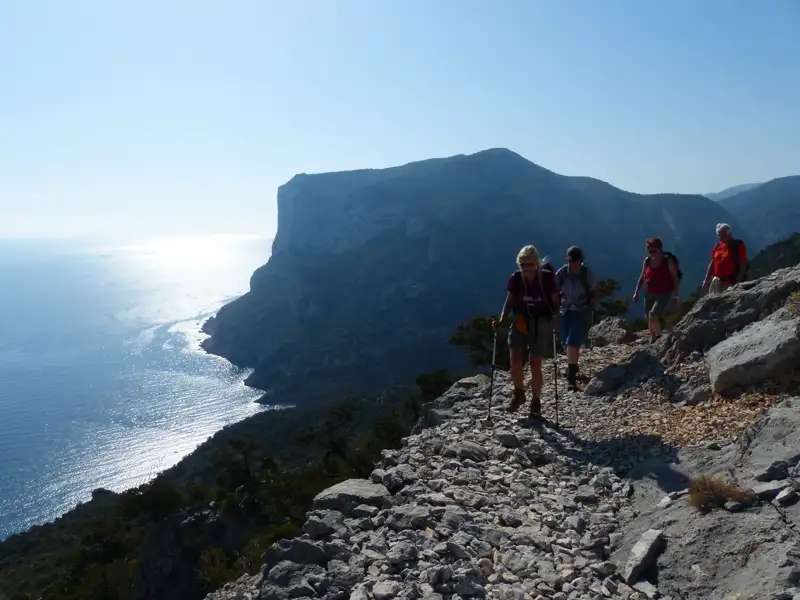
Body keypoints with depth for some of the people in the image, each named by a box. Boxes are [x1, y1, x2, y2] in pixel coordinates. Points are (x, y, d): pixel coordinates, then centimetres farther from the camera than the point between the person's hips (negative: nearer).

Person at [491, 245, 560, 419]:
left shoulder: (547, 278, -12)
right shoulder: (515, 279, -7)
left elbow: (555, 303, -4)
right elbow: (509, 302, 3)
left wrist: (556, 320, -21)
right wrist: (502, 320, -10)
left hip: (541, 324, -2)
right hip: (520, 322, 2)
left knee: (535, 365, 0)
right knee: (515, 361, -10)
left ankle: (536, 402, 20)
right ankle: (518, 394, 17)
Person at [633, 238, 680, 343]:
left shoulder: (668, 261, -11)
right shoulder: (647, 261, 1)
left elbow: (675, 279, -7)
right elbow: (642, 277, 11)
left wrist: (675, 296, -10)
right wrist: (636, 292, 8)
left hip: (664, 294, -5)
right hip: (649, 294, 5)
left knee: (652, 315, -20)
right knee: (648, 318, 9)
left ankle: (659, 336, 1)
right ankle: (653, 340, 26)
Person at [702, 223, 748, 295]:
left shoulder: (738, 245, -4)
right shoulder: (717, 246, 13)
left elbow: (743, 266, -8)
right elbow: (712, 263, 17)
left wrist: (737, 283, -15)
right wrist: (706, 280, 12)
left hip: (731, 283, -6)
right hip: (717, 282, 6)